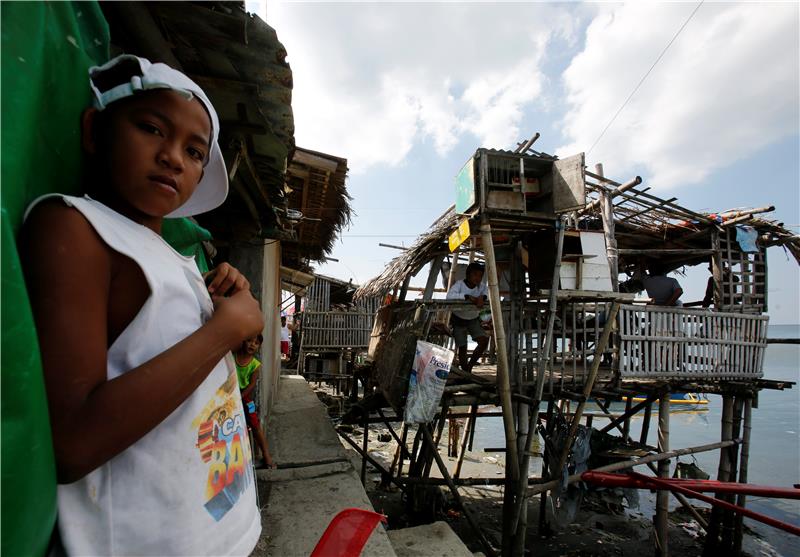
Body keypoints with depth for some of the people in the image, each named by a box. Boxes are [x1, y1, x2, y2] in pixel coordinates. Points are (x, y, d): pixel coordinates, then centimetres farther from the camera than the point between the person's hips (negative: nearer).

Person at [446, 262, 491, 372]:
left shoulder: (481, 286, -9)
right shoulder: (460, 284, -22)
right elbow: (449, 296, -37)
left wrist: (482, 297, -42)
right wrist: (467, 296, -45)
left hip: (473, 319, 4)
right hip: (458, 319, -4)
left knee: (484, 340, -12)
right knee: (462, 347, -3)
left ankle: (469, 366, 5)